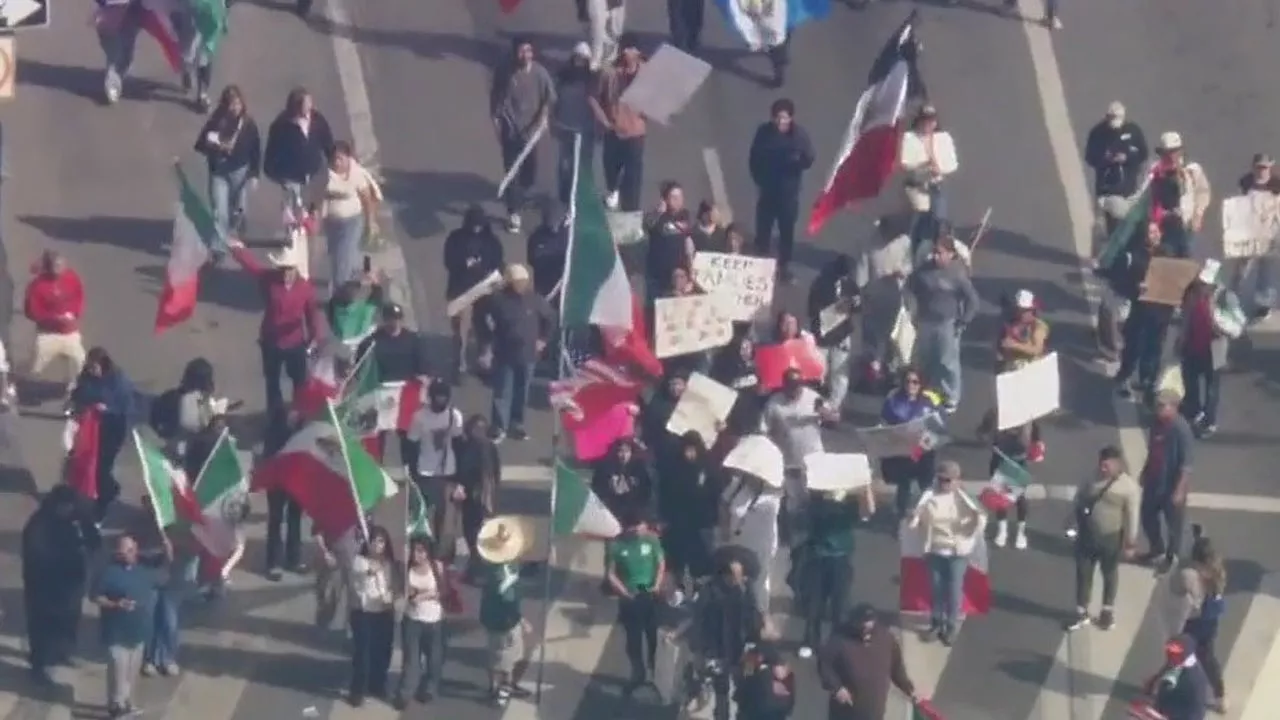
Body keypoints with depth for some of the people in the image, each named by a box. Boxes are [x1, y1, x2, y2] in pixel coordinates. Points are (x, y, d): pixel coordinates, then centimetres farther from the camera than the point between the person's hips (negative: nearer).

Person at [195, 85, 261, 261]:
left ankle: (237, 238, 44)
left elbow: (256, 151, -3)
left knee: (237, 209, 15)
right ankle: (219, 247, -2)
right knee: (219, 211, -7)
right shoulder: (215, 122, -9)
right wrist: (216, 147, -25)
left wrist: (254, 174, -5)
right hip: (218, 172, 0)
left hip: (240, 172, 0)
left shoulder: (248, 124, -9)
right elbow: (200, 145, -6)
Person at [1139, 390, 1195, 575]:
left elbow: (1186, 464, -24)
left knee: (1174, 523, 11)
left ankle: (1171, 558, 30)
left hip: (1172, 485, -8)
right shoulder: (1156, 423, -2)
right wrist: (1145, 473, 19)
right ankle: (1157, 550, 42)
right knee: (1148, 517, 20)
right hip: (1154, 481, 8)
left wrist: (1180, 490, -25)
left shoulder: (1181, 429, -26)